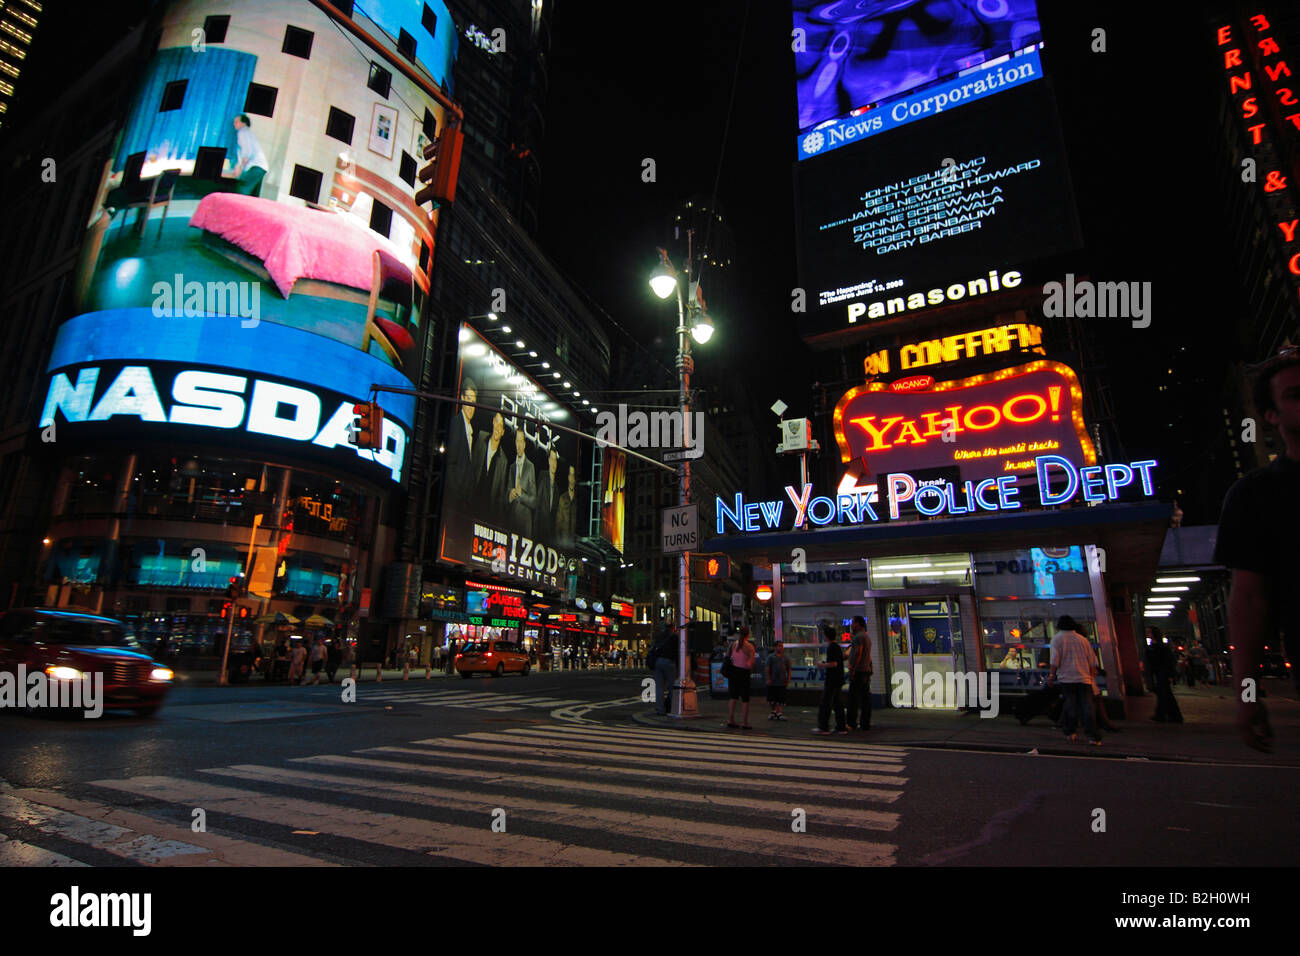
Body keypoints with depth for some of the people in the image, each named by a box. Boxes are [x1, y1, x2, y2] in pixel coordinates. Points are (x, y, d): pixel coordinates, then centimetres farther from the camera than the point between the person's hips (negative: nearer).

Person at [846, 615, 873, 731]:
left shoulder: (858, 636, -11)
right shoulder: (867, 636, 19)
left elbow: (858, 653, -21)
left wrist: (853, 669, -21)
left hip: (858, 671, -9)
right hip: (867, 670, 9)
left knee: (853, 697, -7)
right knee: (865, 697, 8)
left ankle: (852, 723, -7)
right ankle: (866, 723, 9)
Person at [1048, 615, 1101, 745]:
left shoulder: (1057, 638, 1)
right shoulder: (1082, 639, 12)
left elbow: (1055, 659, -8)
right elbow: (1092, 660, 13)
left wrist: (1052, 674, -3)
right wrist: (1092, 675, 22)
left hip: (1066, 677, -2)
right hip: (1084, 677, 2)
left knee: (1070, 705, 6)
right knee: (1087, 705, -2)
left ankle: (1070, 732, 9)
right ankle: (1093, 736, -9)